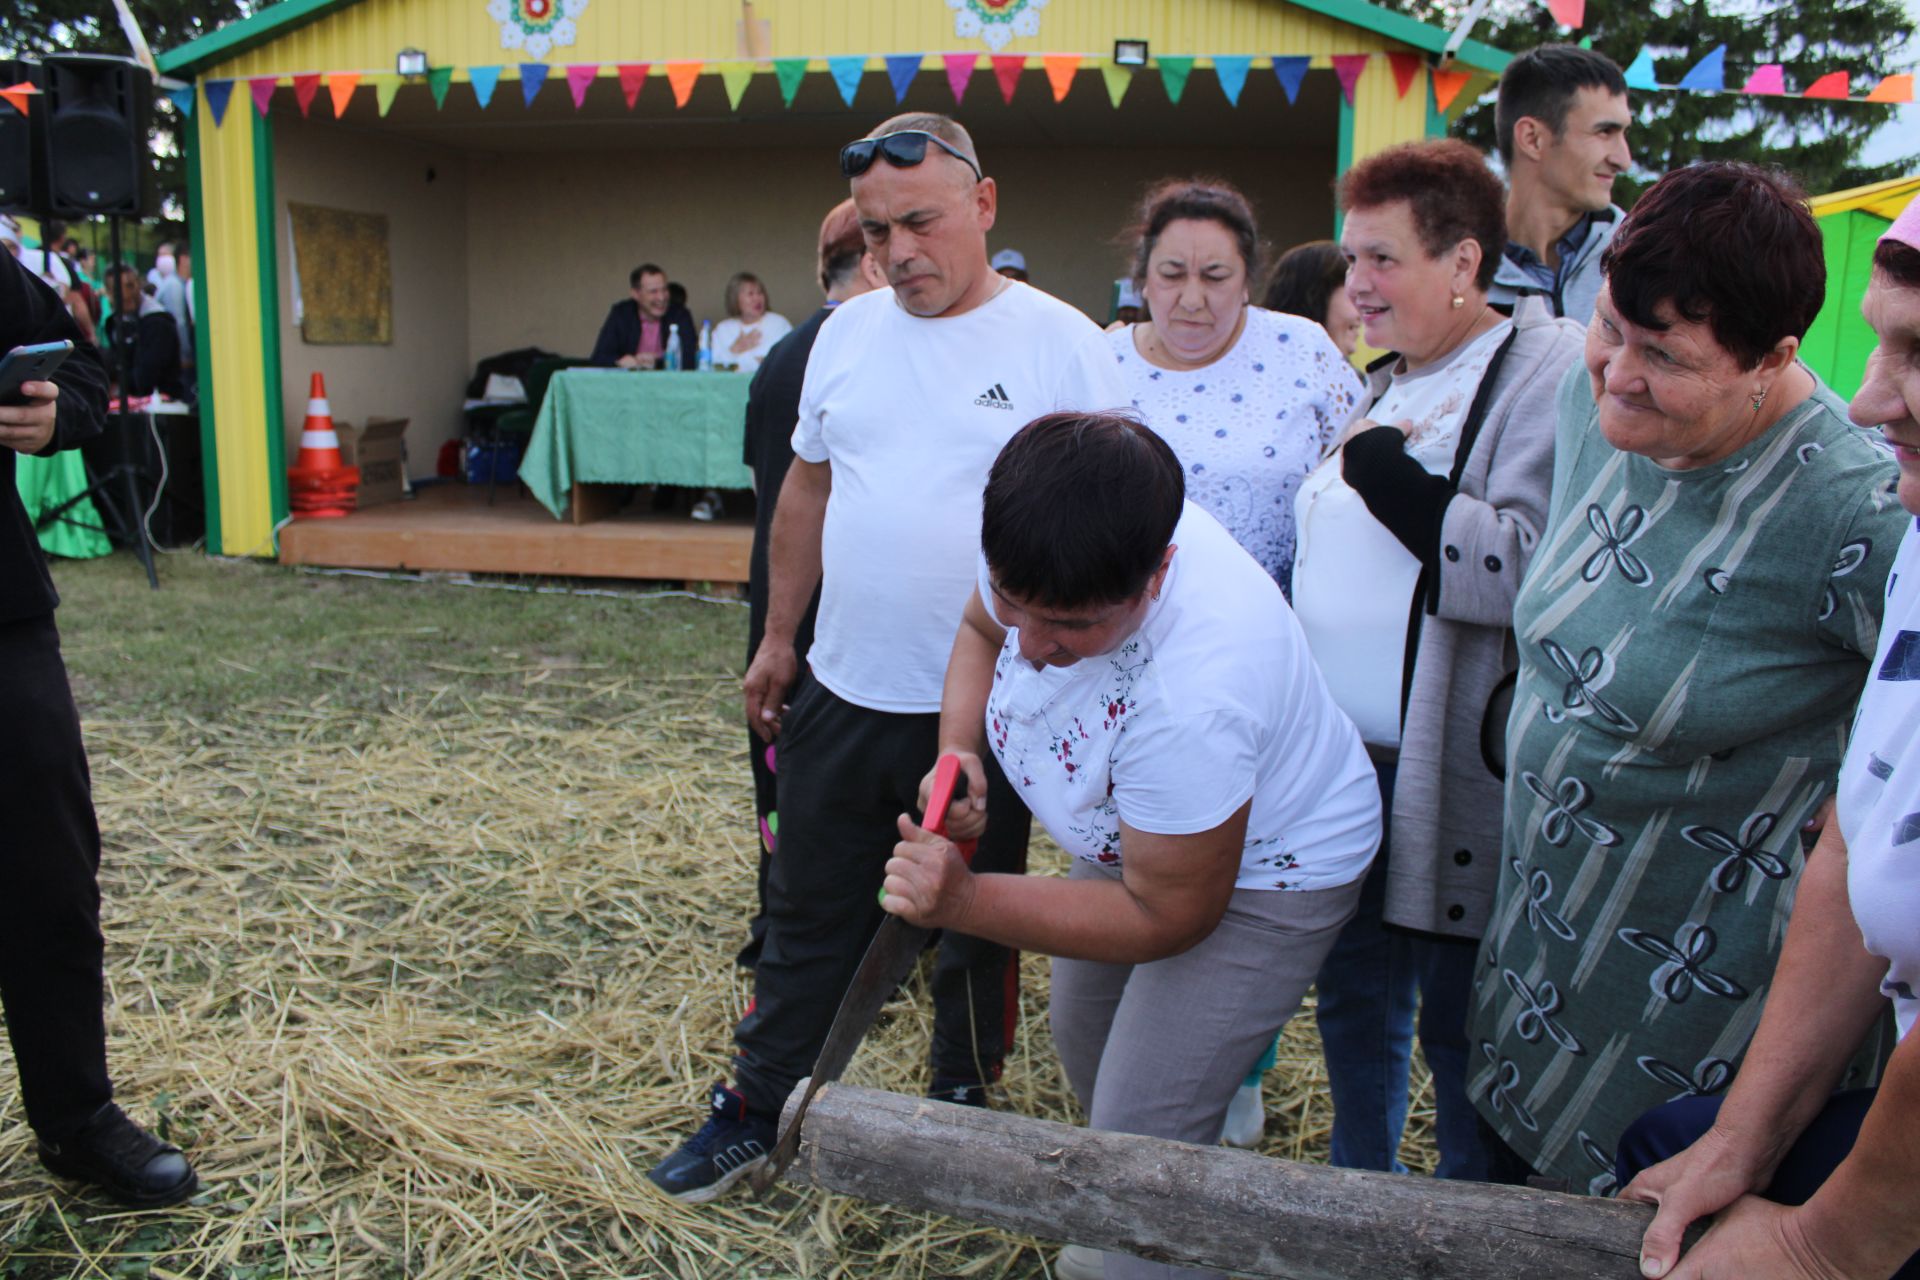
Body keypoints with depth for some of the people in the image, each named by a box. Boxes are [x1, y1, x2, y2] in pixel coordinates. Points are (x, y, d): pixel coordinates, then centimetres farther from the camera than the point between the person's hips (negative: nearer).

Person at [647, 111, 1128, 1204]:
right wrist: (779, 636, 15)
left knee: (976, 927, 14)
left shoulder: (1062, 343, -8)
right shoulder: (846, 333, 6)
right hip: (844, 692, 4)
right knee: (810, 917, 16)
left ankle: (965, 1104, 35)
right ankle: (756, 1110, 31)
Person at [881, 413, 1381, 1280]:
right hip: (1132, 829, 8)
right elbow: (980, 630, 0)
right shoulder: (1040, 545, -26)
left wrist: (966, 903, -35)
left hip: (1259, 874, -8)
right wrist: (958, 750, -19)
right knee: (1084, 1045, 26)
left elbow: (1168, 915, -30)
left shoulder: (1192, 703, -46)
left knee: (1139, 1141, -7)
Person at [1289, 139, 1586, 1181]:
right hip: (1337, 759, 9)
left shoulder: (1549, 371, -11)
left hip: (1454, 779, -8)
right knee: (1352, 1000, 21)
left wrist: (1405, 491, -21)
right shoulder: (1383, 384, 16)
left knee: (1456, 1026, 5)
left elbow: (1539, 569, -25)